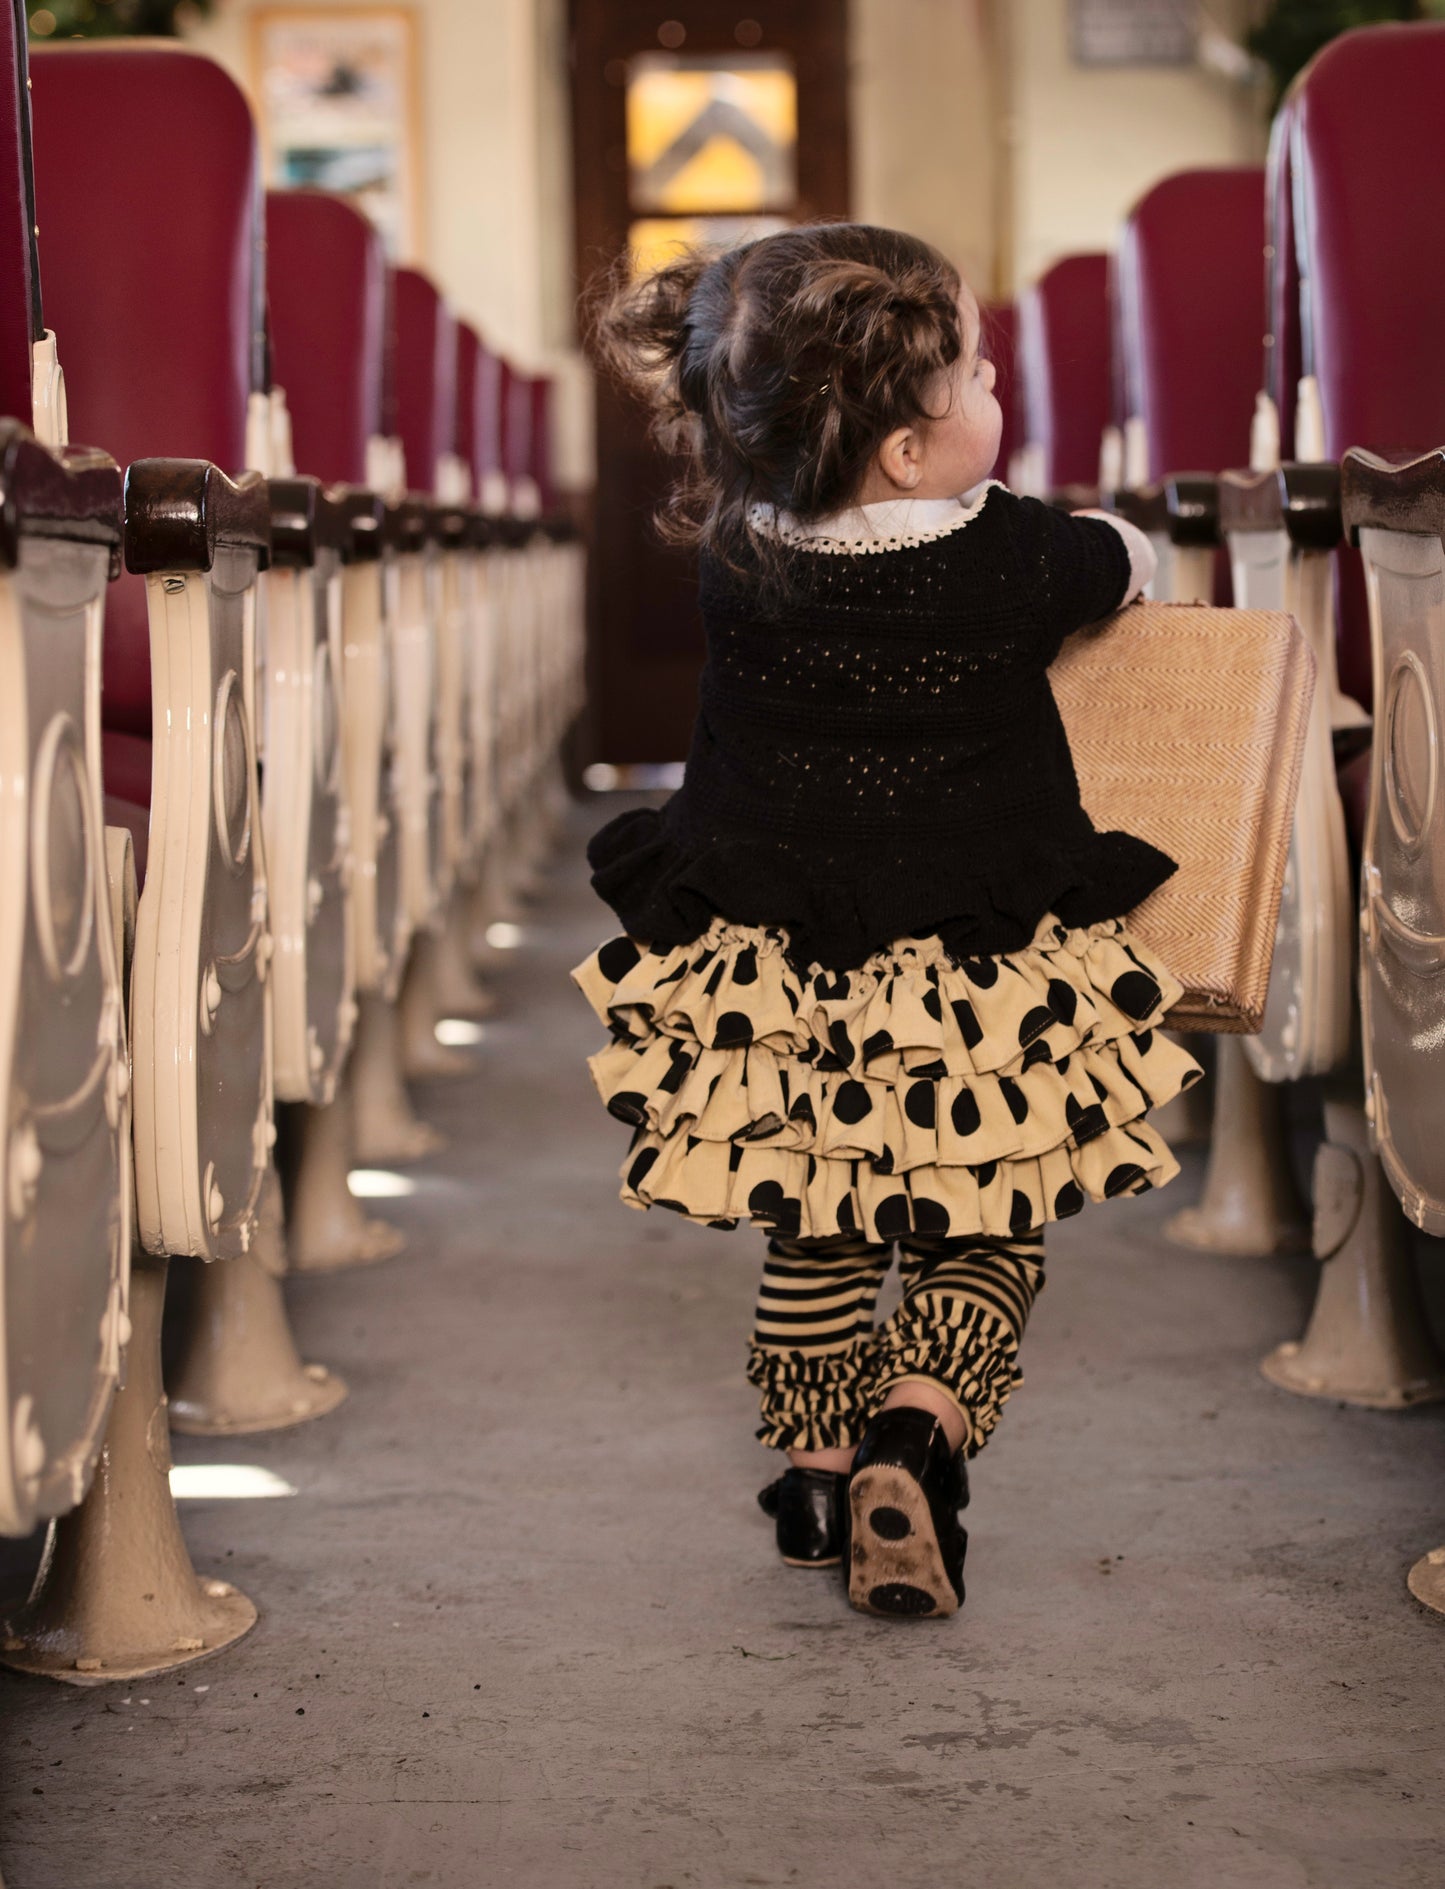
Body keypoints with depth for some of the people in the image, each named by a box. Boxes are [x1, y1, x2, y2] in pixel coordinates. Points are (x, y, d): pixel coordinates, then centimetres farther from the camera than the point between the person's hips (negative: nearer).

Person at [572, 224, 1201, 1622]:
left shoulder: (732, 561, -6)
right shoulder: (1014, 555, -13)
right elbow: (1131, 563, 10)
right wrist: (1120, 549, 34)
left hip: (774, 979, 3)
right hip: (973, 986, -2)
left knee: (813, 1237, 22)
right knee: (983, 1239, 14)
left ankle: (818, 1475, 27)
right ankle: (918, 1435, -7)